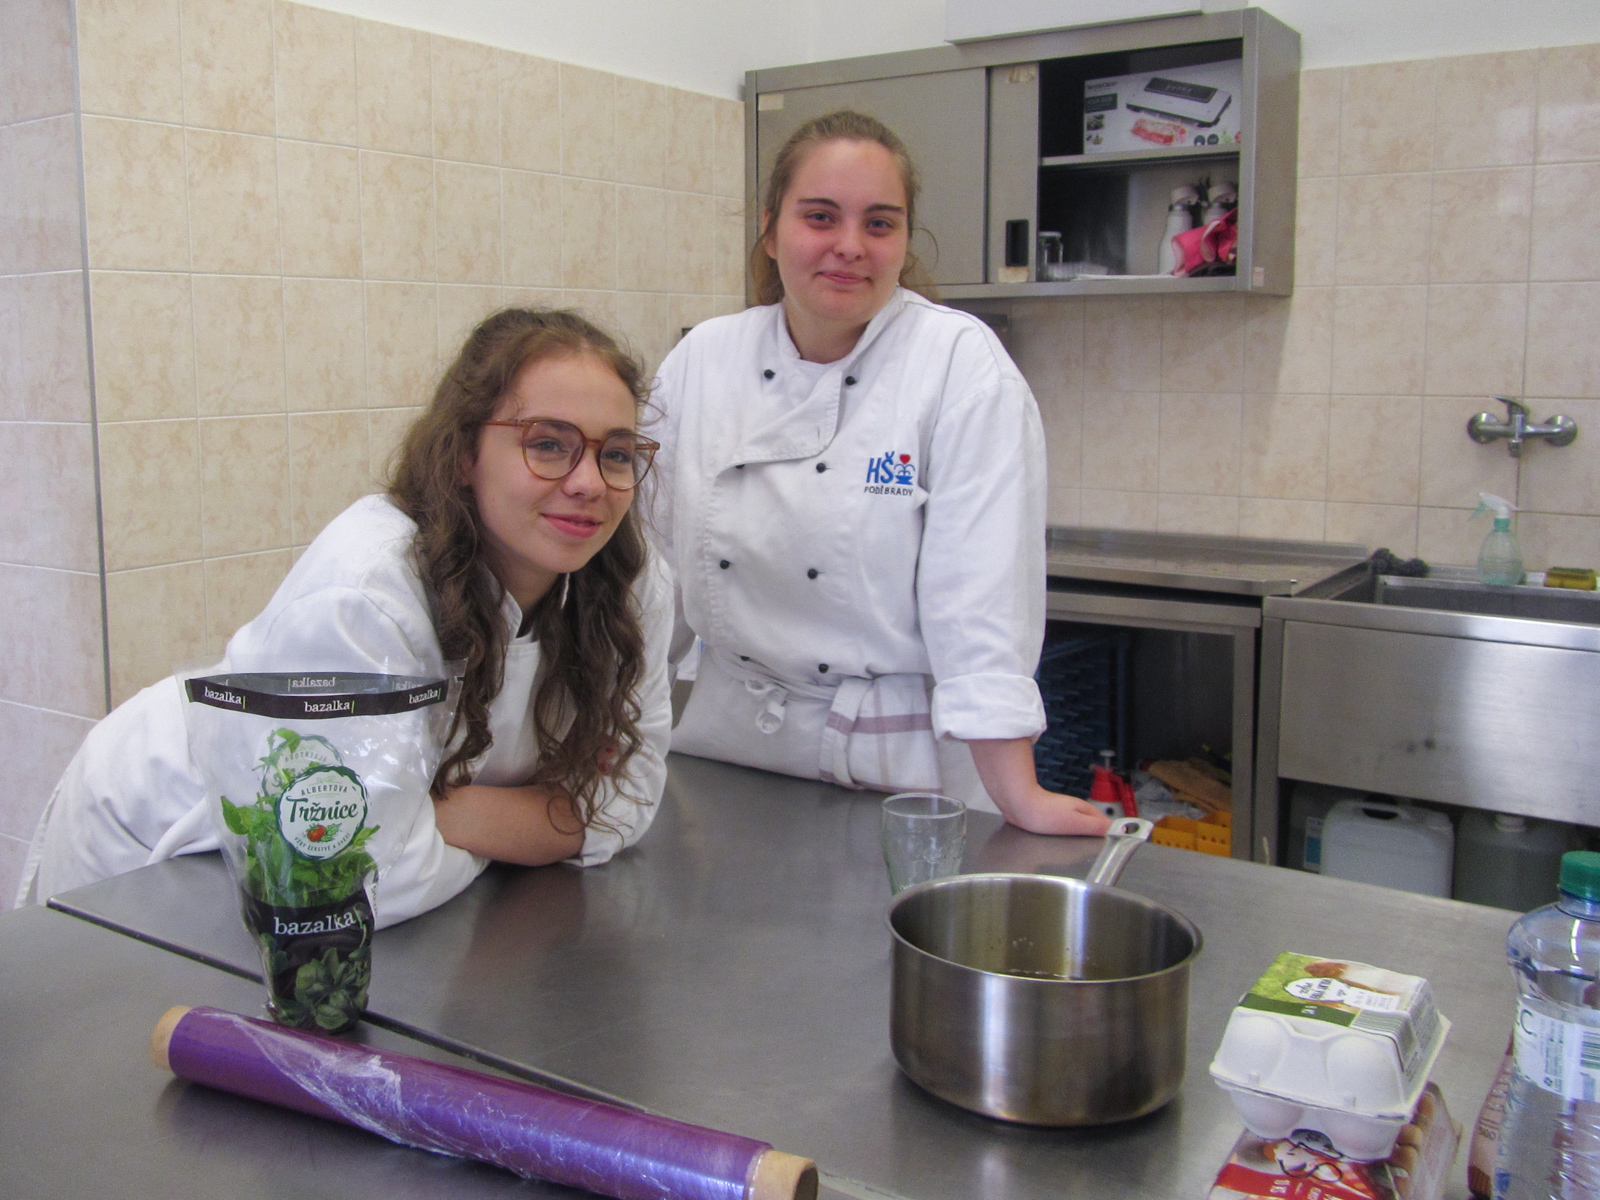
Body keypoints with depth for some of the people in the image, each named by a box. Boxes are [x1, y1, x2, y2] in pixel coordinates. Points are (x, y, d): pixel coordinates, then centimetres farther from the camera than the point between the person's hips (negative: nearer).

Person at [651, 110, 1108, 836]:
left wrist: (1016, 797, -20)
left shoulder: (963, 366, -13)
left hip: (900, 767, -3)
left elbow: (983, 598, -18)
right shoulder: (701, 360, 0)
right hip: (728, 743, 4)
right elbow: (658, 561, 8)